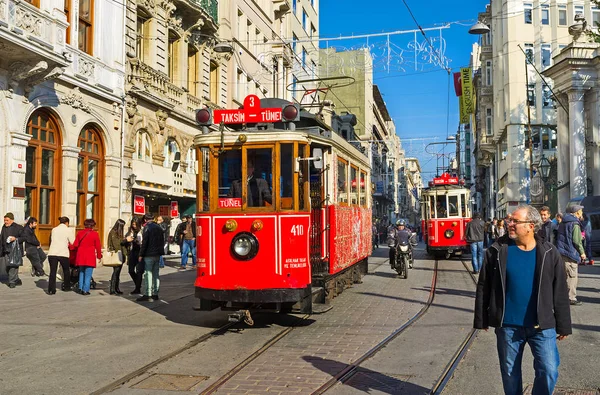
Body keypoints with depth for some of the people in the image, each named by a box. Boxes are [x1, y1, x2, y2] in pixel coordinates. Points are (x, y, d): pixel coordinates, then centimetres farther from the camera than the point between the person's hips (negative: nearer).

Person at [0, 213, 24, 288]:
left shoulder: (18, 227, -2)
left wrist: (16, 239, -20)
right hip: (6, 251, 6)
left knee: (13, 266, -9)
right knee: (8, 267, 7)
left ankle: (12, 282, 0)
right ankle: (17, 280, 21)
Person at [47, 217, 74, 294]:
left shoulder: (54, 230, 13)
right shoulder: (68, 230, 0)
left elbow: (51, 240, 19)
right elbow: (73, 242, 0)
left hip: (52, 253, 3)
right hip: (63, 253, -3)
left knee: (52, 271, 1)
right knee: (66, 270, 17)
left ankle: (51, 290, -6)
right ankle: (66, 287, 28)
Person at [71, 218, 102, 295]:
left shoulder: (79, 233, 4)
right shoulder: (95, 234, -6)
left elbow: (75, 245, 7)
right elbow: (98, 246, -2)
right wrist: (99, 256, 10)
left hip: (80, 256, 4)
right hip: (90, 257, -4)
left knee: (81, 272, 19)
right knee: (88, 274, 1)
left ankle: (80, 288, 17)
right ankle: (85, 290, -1)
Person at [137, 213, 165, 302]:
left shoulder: (147, 228, -11)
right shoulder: (159, 228, 12)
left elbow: (144, 242, -15)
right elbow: (162, 241, 16)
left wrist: (141, 255, -10)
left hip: (149, 255, -7)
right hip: (157, 254, 7)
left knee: (148, 274, -5)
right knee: (155, 274, 11)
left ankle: (147, 294, -6)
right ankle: (155, 293, 14)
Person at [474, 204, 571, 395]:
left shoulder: (549, 253, -3)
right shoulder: (497, 251, -5)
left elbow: (559, 292, 2)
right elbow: (483, 287, -1)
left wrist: (563, 325, 4)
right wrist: (481, 320, 0)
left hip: (542, 325, 0)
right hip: (507, 325, 0)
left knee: (549, 371, -1)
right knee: (510, 373, 12)